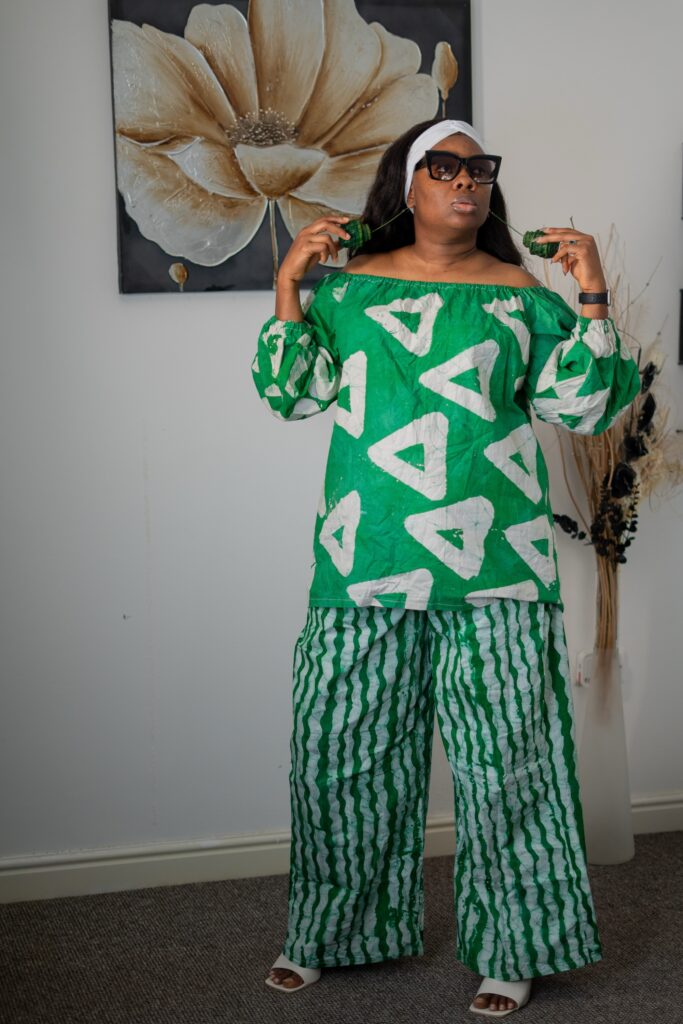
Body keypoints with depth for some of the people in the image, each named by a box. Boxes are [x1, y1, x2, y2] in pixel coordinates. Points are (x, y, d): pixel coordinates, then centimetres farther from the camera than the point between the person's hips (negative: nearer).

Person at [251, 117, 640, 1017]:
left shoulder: (524, 293, 7)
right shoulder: (348, 283, 9)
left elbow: (583, 407, 2)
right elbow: (292, 394, 4)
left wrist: (593, 301, -7)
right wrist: (290, 286, -3)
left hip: (494, 567, -1)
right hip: (367, 562, 1)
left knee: (504, 754, 3)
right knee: (344, 746, 9)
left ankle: (510, 949, 20)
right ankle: (330, 930, 29)